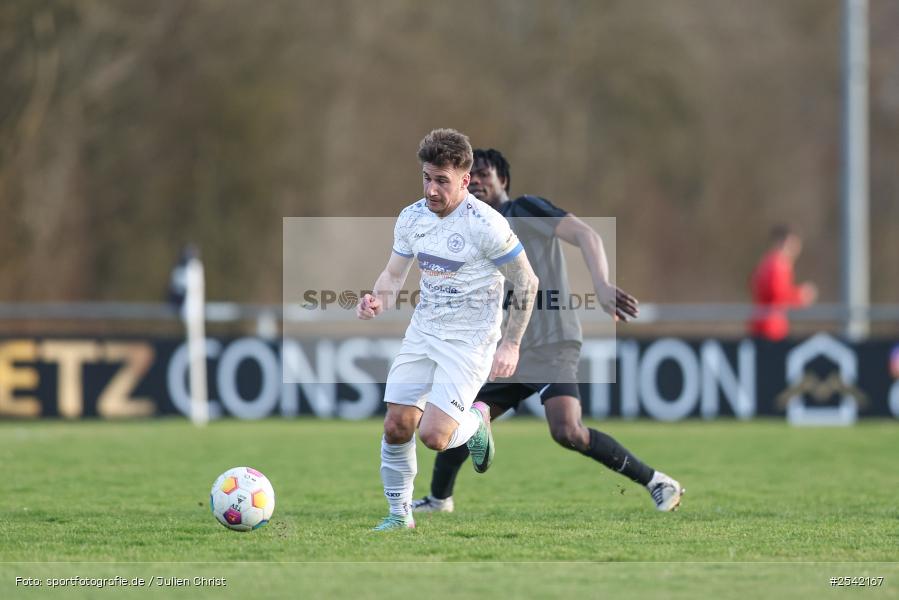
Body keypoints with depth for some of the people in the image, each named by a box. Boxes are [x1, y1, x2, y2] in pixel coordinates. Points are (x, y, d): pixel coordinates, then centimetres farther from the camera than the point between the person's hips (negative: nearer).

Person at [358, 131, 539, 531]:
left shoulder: (485, 225, -18)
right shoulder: (412, 217, 0)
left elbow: (526, 283, -9)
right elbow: (394, 274, 13)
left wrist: (510, 345, -13)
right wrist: (377, 301, -10)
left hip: (470, 340, -6)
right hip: (422, 332, 6)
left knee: (433, 436, -16)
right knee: (396, 426, -1)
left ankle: (477, 420, 19)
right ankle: (399, 515, 17)